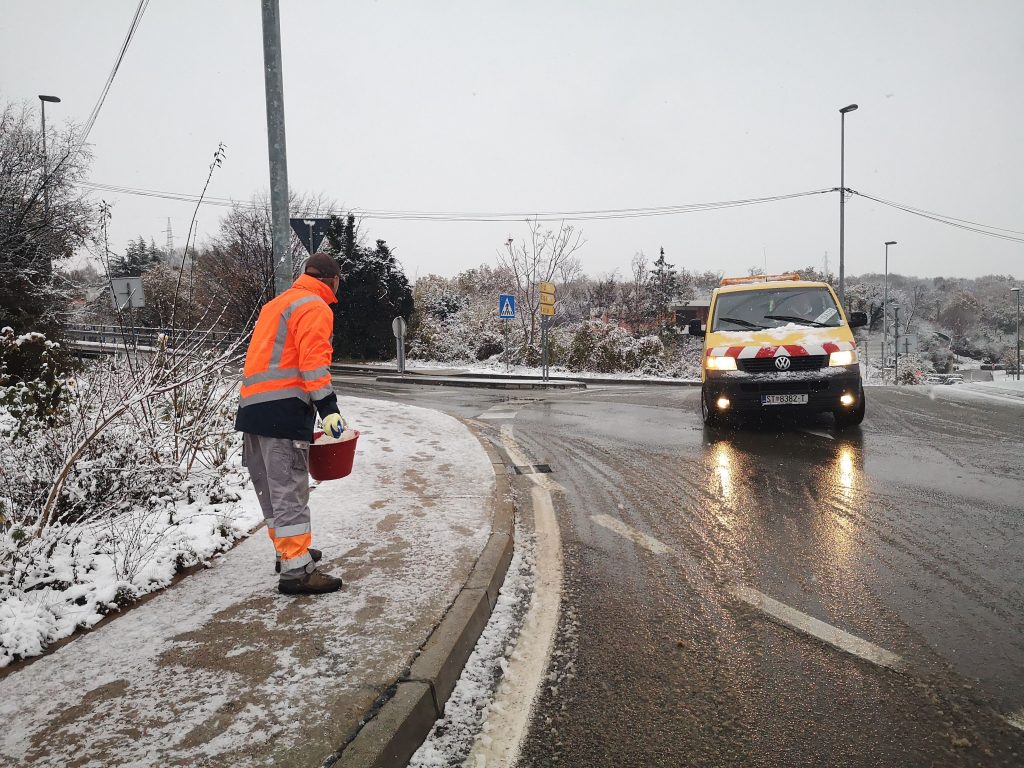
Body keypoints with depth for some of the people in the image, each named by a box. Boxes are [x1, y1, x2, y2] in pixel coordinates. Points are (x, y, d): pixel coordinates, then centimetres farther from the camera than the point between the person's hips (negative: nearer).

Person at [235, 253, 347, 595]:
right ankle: (296, 570, -6)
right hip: (283, 409, -9)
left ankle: (290, 550, 28)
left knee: (271, 487, 15)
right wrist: (328, 409, -20)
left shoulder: (279, 302, 24)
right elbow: (313, 361, -17)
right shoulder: (315, 308, -5)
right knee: (290, 489, -8)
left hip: (252, 404, 10)